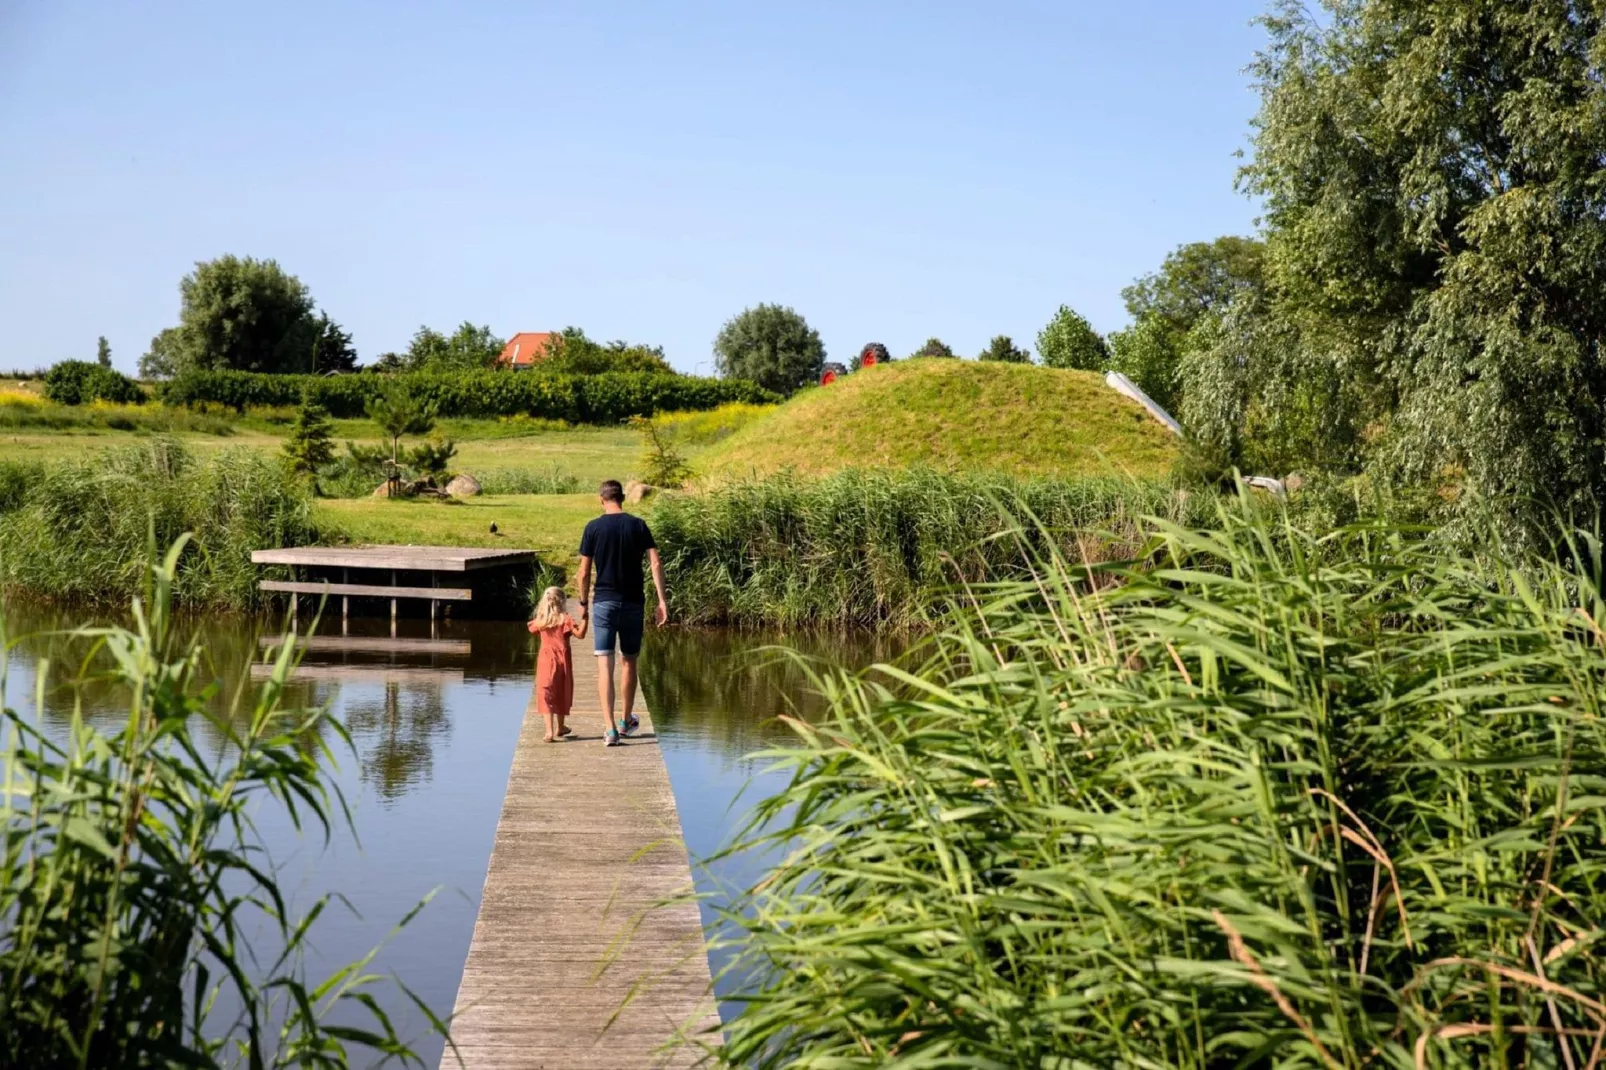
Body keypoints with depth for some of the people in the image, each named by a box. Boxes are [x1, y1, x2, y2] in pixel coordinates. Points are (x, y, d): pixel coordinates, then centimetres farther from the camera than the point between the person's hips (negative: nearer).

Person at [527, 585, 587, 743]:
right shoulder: (564, 619, -11)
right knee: (562, 694, 16)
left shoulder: (540, 620, 0)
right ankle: (560, 728, 30)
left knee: (546, 695, -2)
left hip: (546, 661, 1)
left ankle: (549, 731, -16)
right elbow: (580, 634, -21)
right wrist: (583, 617, -16)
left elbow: (532, 630, 22)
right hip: (562, 661, -1)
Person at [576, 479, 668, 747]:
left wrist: (583, 603, 11)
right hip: (633, 602, 2)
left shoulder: (593, 528, -3)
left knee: (605, 666, -3)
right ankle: (627, 720, 30)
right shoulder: (638, 525, 0)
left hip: (604, 602, -2)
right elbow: (656, 563, -8)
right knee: (629, 662, 17)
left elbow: (584, 572, -2)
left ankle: (610, 729, -12)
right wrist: (662, 600, -7)